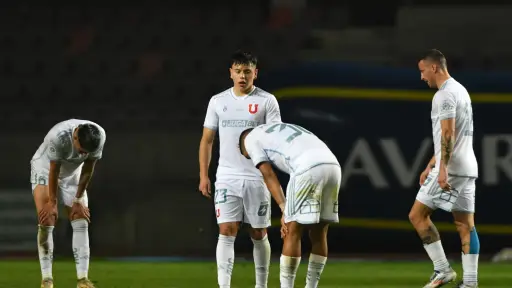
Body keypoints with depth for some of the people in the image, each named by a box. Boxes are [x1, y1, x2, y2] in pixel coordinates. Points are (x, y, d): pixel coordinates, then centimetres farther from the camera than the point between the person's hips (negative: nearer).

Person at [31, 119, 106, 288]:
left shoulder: (99, 137, -26)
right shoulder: (59, 137, -39)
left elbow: (87, 170, -14)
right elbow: (53, 171, -28)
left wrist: (78, 200, -10)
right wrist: (52, 203, -20)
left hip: (72, 172, 4)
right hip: (44, 168, -4)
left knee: (81, 221, -7)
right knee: (47, 221, -16)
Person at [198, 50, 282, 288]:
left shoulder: (266, 101, 1)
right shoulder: (218, 101, 8)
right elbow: (207, 139, 12)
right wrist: (203, 175, 5)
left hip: (257, 177, -1)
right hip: (227, 177, 1)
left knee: (259, 234, 6)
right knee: (227, 232, -9)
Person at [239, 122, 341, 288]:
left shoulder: (251, 139, 19)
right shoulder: (285, 131, 39)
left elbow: (269, 175, 8)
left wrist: (285, 210, 3)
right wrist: (290, 214, 23)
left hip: (309, 169, -7)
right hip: (333, 165, 7)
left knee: (293, 233, 4)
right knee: (318, 233, 16)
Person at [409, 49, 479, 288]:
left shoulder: (445, 94, -11)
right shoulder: (460, 90, 20)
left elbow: (448, 134, -21)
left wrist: (442, 169, -26)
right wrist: (430, 166, 26)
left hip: (450, 168, -9)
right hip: (467, 168, 9)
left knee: (417, 215, 0)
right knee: (466, 224, 5)